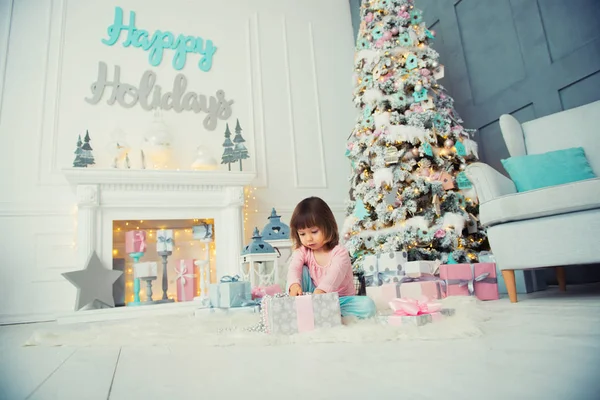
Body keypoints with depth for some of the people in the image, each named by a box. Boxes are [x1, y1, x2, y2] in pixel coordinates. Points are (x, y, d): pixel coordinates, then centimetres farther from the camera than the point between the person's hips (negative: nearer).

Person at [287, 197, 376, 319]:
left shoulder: (339, 252, -17)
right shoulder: (302, 251, -3)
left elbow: (334, 275, -35)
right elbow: (294, 268, -22)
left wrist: (320, 291, -55)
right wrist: (294, 284, -46)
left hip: (340, 299, -2)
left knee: (368, 306, -29)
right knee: (303, 270, -16)